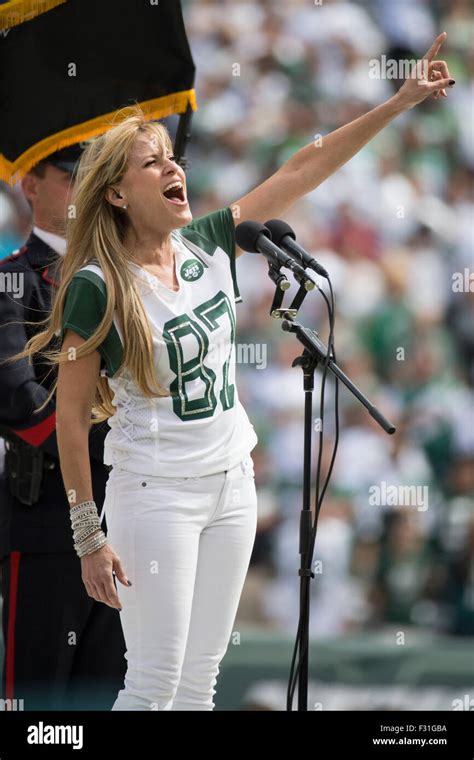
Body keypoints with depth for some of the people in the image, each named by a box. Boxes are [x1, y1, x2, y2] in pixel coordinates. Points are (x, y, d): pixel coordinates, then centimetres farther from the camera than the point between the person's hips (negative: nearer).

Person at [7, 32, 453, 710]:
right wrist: (88, 536, -12)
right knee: (156, 682, -6)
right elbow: (72, 416, -12)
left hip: (232, 483, 6)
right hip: (157, 494, -6)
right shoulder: (98, 287, -16)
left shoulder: (207, 244, 0)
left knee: (202, 680, 9)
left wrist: (402, 101, 0)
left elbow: (306, 169, 3)